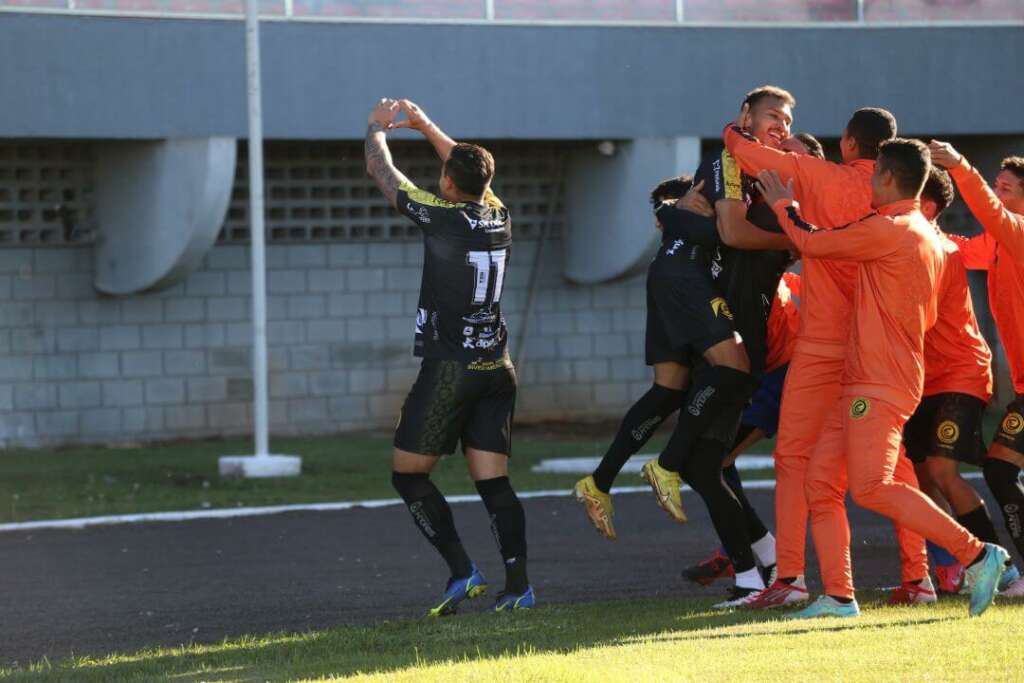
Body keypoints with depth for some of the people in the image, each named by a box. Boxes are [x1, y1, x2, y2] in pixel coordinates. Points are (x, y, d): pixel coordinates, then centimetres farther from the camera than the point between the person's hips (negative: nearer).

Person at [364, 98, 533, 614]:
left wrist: (377, 129, 23)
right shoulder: (498, 217, 6)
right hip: (496, 370, 6)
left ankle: (461, 571, -7)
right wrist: (425, 126, 38)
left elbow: (379, 169, 3)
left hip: (448, 371, -6)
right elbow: (471, 168, 28)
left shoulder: (442, 217, -11)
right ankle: (518, 584, -8)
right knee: (492, 480, 4)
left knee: (408, 474, 4)